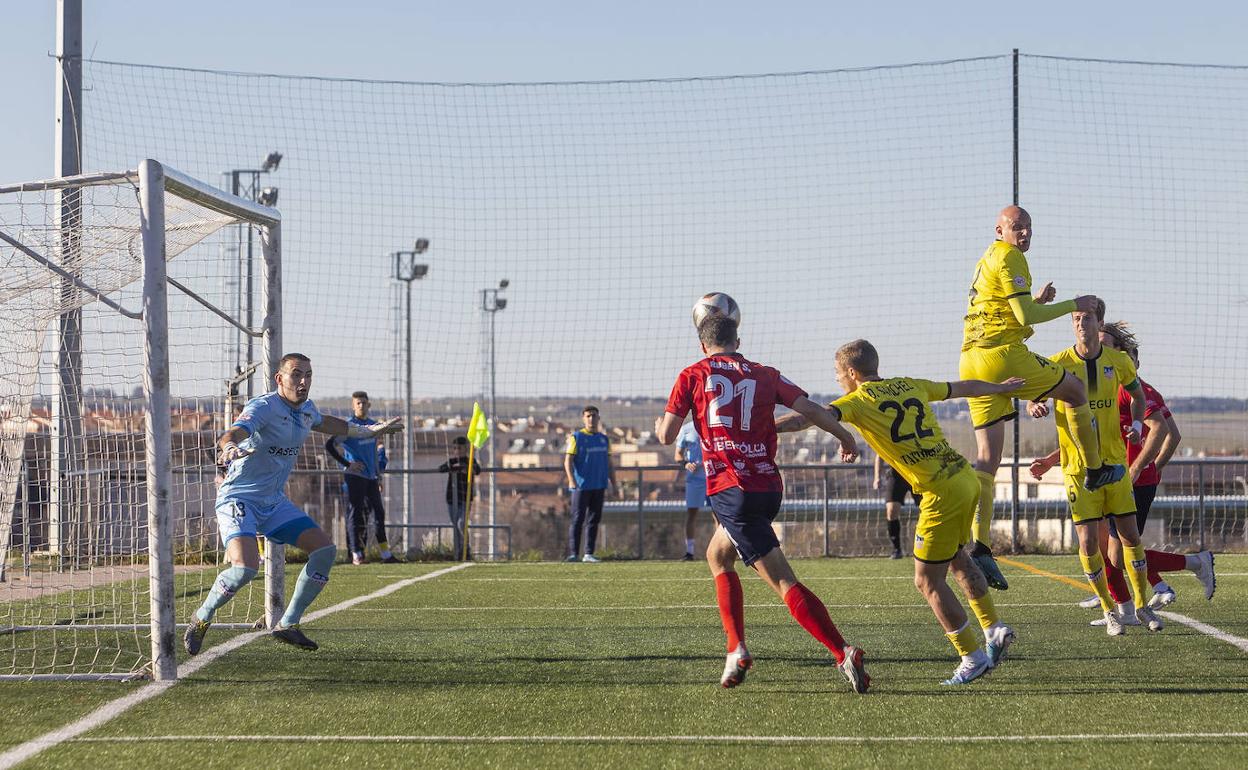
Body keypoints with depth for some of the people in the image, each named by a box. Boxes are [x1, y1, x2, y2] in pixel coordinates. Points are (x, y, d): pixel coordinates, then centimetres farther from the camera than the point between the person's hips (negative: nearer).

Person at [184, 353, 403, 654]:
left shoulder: (306, 409, 6)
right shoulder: (264, 406, -20)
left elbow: (324, 423, 32)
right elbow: (231, 434, -38)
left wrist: (369, 431, 39)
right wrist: (229, 447, -62)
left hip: (274, 502, 8)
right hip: (238, 499, -8)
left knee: (325, 550, 0)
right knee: (245, 568, -28)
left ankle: (287, 625, 10)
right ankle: (201, 620, -2)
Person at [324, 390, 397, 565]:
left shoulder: (373, 425, 12)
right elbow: (329, 445, -12)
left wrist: (378, 474, 19)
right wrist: (347, 464, -13)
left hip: (371, 478, 6)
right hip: (354, 477, -6)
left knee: (379, 513, 6)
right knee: (355, 513, -5)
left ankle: (386, 554, 10)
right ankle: (356, 554, -3)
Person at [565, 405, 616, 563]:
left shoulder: (604, 439, 14)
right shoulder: (576, 438, -1)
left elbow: (609, 464, 18)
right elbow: (568, 461, -7)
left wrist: (614, 485, 12)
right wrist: (571, 479, -22)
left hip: (599, 486, 5)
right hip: (581, 486, -5)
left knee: (594, 520, 5)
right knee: (577, 520, -6)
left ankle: (588, 554, 9)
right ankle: (573, 553, -6)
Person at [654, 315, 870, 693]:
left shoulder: (693, 375, 5)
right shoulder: (765, 375, 12)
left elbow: (666, 435, 4)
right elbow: (810, 409, 2)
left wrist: (659, 423, 28)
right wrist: (846, 438, 17)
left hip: (730, 488, -5)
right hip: (769, 487, 5)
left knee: (784, 582, -8)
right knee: (717, 556, 24)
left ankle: (844, 654, -18)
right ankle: (736, 651, 10)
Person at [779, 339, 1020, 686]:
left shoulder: (859, 400, -3)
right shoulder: (911, 385, 16)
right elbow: (965, 387, 29)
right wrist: (1001, 387, 48)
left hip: (941, 493, -8)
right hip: (965, 477, 8)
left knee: (928, 581, 3)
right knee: (957, 557, 28)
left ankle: (972, 657, 6)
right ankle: (994, 629, 32)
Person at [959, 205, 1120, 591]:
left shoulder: (987, 261, 25)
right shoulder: (1008, 258, -6)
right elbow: (1026, 317, -12)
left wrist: (1037, 300, 20)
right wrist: (1073, 305, -1)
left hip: (973, 363, 9)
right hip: (1005, 355, -9)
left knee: (987, 455, 1)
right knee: (1075, 390, 16)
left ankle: (980, 547, -8)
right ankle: (1095, 470, 27)